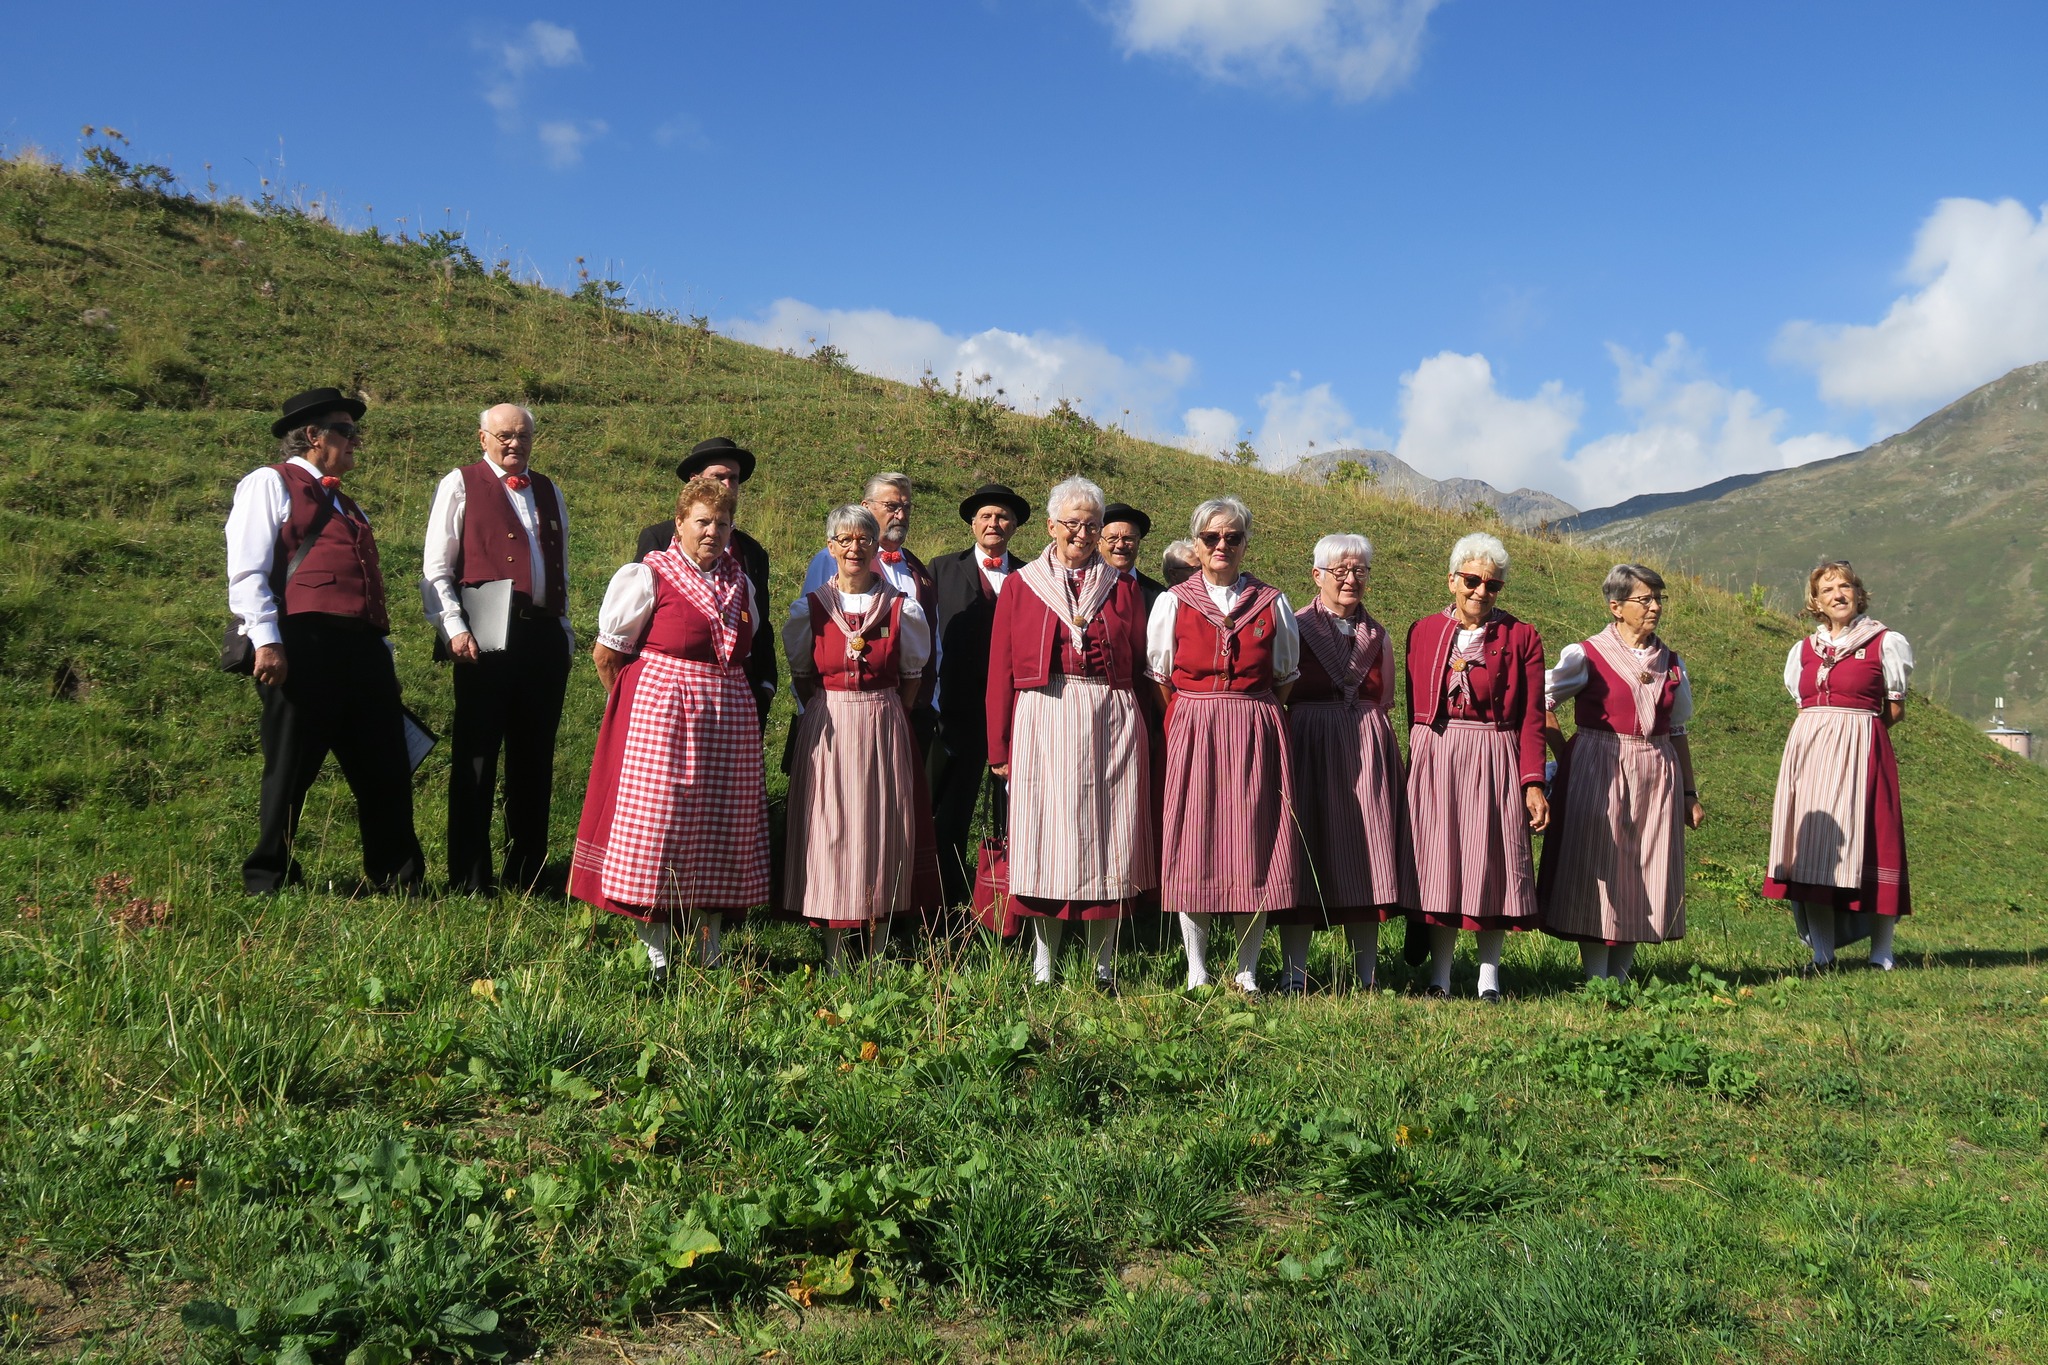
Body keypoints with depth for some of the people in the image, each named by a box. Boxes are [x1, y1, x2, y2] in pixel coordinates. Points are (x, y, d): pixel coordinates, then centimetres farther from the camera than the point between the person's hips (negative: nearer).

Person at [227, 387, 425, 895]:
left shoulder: (345, 505, 28)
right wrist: (266, 642, -17)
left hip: (362, 651, 7)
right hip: (303, 645, -7)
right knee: (290, 771, 0)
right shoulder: (270, 483, 4)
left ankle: (398, 880, 13)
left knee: (387, 769, 5)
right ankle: (270, 882, 11)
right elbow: (247, 572, -6)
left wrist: (383, 654, 19)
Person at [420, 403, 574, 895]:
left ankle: (526, 871, 15)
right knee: (476, 755, -2)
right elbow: (435, 569, 0)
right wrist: (454, 629, -12)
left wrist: (565, 632, 17)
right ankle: (469, 877, 3)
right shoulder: (460, 485, 5)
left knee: (535, 757, 8)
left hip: (544, 635, 5)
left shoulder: (549, 493, 20)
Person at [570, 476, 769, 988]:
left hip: (729, 716, 5)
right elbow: (607, 652, -1)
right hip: (661, 711, -5)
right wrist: (634, 704, 6)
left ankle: (710, 953, 16)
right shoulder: (650, 576, -5)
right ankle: (657, 956, 4)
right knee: (657, 821, -4)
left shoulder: (742, 584, 11)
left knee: (721, 828, 7)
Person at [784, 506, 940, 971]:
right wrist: (825, 712, 3)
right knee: (829, 829, -1)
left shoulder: (902, 608, 1)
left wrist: (886, 717, 2)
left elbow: (913, 675, 9)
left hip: (883, 729, 0)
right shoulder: (810, 608, 2)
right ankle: (835, 954, 7)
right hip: (826, 732, 0)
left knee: (883, 829, 1)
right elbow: (801, 674, 11)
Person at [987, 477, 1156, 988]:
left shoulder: (1122, 588, 13)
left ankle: (1104, 967, 8)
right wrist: (999, 748, 0)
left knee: (1107, 840, 1)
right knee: (1045, 838, -1)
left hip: (1111, 722, 1)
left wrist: (1141, 733, -1)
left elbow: (1141, 665, 10)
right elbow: (1001, 671, 6)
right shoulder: (1020, 586, 9)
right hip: (1042, 724, -1)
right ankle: (1043, 969, 7)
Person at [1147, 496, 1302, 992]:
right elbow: (1160, 677, 10)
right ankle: (1196, 972, 6)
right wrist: (1190, 722, 3)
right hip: (1190, 733, 0)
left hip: (1256, 735, 0)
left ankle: (1247, 972, 8)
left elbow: (1285, 677, 13)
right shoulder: (1172, 602, 6)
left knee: (1253, 844, -1)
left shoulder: (1272, 604, 7)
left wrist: (1249, 717, 6)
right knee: (1193, 844, -2)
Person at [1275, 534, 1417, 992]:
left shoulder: (1378, 636, 15)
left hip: (1369, 756, 4)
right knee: (1305, 858, -4)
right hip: (1308, 751, -4)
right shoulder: (1294, 628, 2)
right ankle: (1294, 974, 1)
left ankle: (1366, 975, 9)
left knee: (1367, 860, 3)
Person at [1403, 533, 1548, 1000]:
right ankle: (1439, 976, 6)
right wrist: (1416, 769, 1)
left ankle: (1489, 975, 10)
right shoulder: (1423, 632, 9)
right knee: (1438, 861, 0)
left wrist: (1534, 783, -7)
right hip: (1434, 758, 1)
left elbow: (1532, 718, 1)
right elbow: (1415, 709, 8)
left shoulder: (1521, 638, 5)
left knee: (1492, 861, 1)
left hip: (1495, 761, -1)